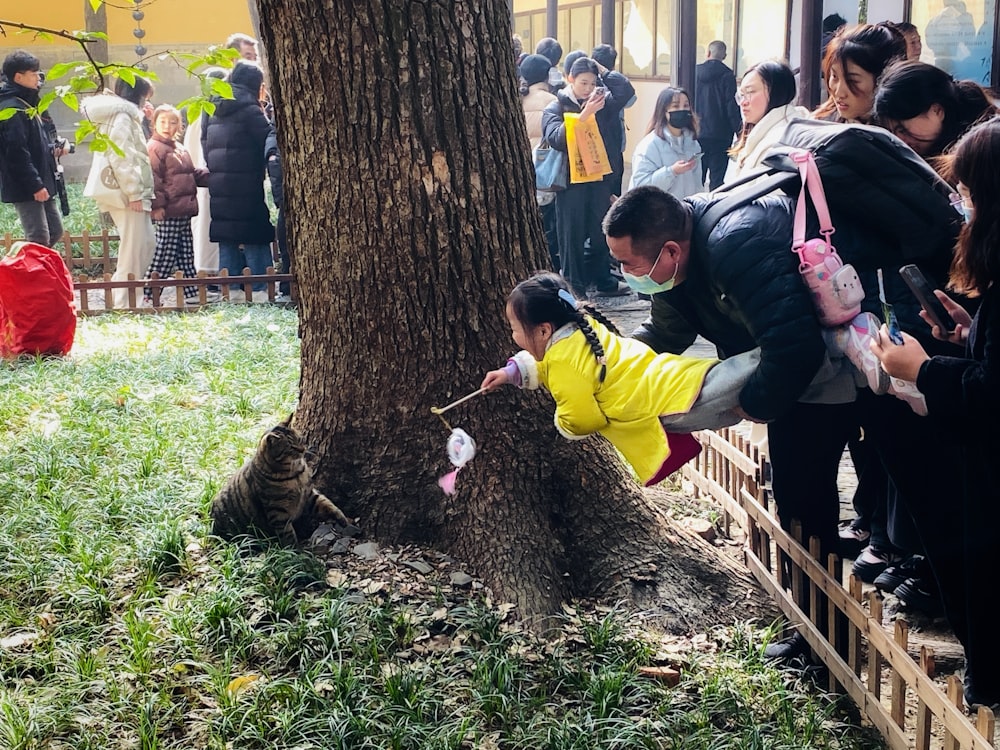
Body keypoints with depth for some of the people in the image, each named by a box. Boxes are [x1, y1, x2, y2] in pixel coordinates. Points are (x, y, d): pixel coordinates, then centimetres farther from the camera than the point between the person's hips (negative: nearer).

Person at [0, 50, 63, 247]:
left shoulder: (25, 104, 17)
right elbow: (17, 153, -22)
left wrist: (52, 149, 8)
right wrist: (36, 185, -23)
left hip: (39, 185, 10)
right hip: (25, 188, -10)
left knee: (54, 231, 15)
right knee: (39, 239, -10)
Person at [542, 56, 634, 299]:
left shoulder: (601, 103, 8)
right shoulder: (555, 108, -4)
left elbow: (626, 90, -2)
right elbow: (557, 138, -21)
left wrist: (602, 70, -3)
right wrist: (585, 113, -27)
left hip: (599, 178, 4)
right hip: (571, 180, -4)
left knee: (600, 232, 14)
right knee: (573, 235, 1)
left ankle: (603, 280, 26)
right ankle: (574, 287, 9)